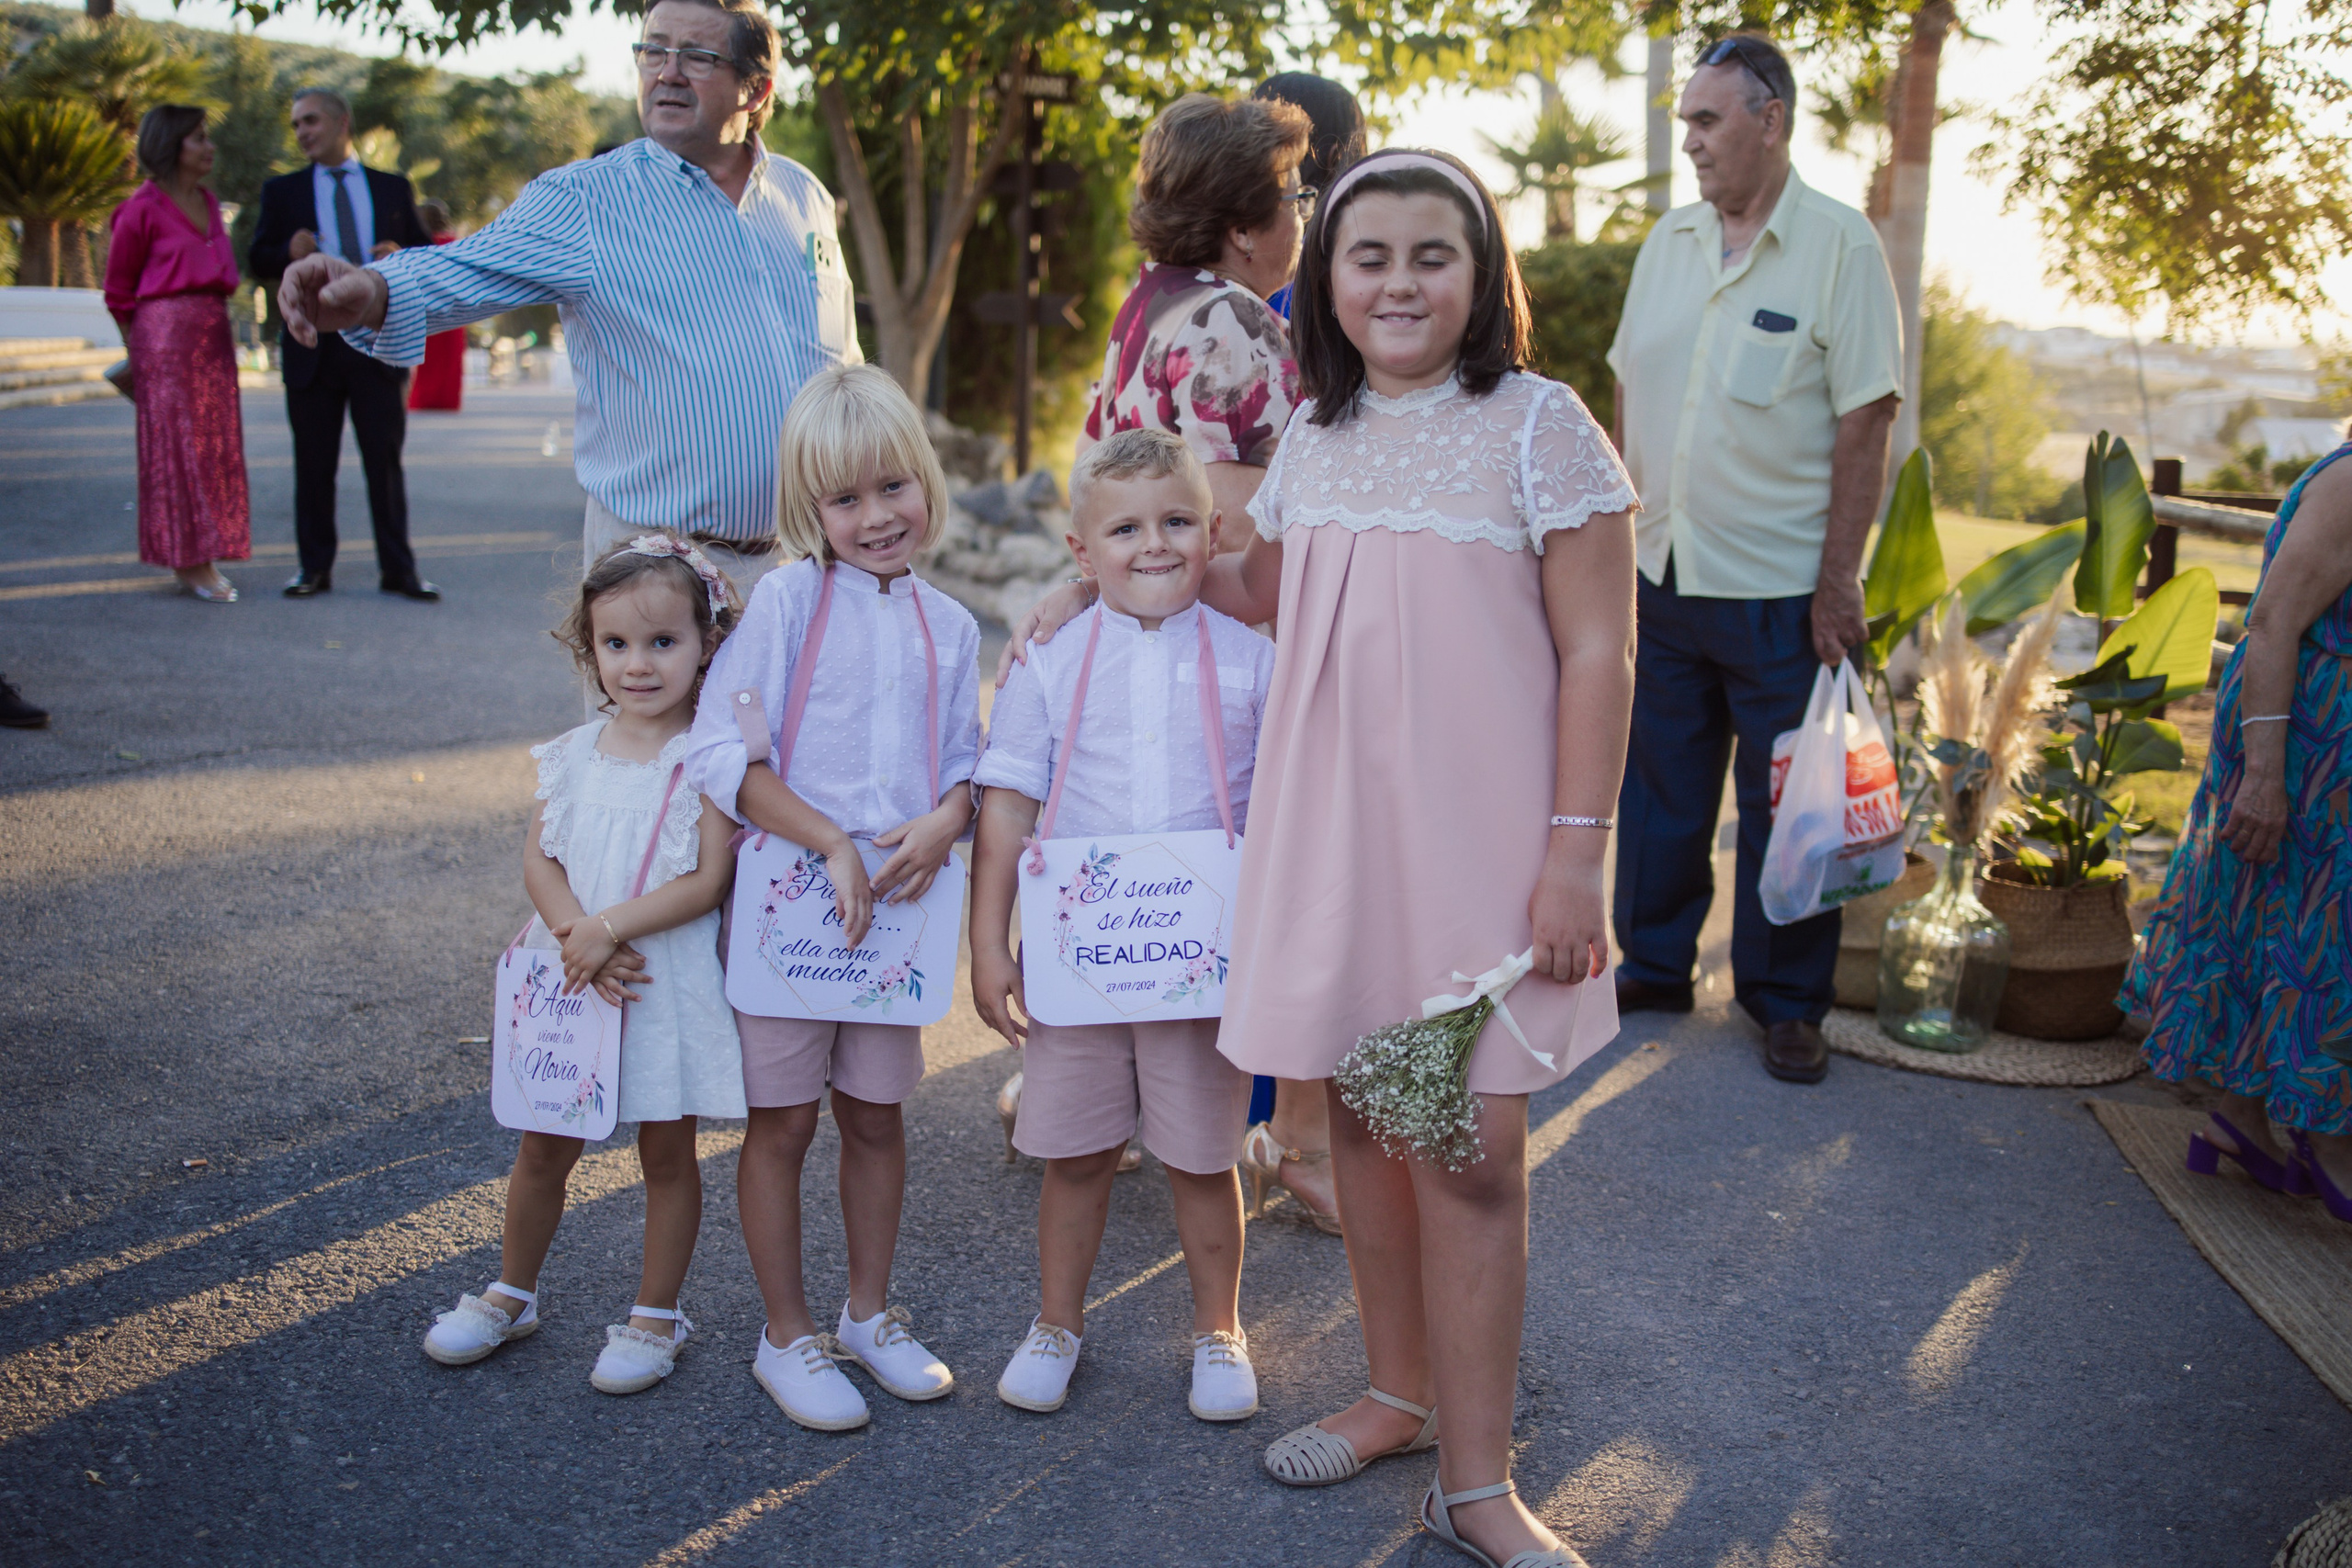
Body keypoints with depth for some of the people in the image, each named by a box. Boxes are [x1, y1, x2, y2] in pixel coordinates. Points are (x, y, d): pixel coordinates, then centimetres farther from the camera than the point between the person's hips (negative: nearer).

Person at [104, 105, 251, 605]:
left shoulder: (209, 203, 14)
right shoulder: (144, 207, -6)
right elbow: (118, 287, 1)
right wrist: (139, 343, 5)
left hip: (214, 332, 7)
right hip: (166, 332, -7)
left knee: (216, 442, 6)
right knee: (176, 442, -4)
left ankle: (206, 557, 13)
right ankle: (185, 560, 1)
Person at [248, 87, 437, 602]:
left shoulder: (393, 189, 12)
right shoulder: (282, 191, 11)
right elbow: (257, 259, 7)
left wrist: (401, 256, -10)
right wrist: (289, 253, -15)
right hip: (313, 343, 1)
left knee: (386, 459, 1)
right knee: (313, 464, 4)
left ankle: (397, 569, 6)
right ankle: (315, 568, 12)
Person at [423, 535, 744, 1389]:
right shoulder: (572, 755, 3)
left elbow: (709, 878, -17)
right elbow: (537, 859, -2)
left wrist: (610, 928, -21)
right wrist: (575, 934, -19)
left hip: (669, 981, -4)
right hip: (569, 977, 4)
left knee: (666, 1151, 9)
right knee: (543, 1149, 15)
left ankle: (656, 1316, 26)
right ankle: (512, 1294, 36)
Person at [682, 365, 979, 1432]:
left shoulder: (950, 627, 6)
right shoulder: (787, 600, -7)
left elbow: (968, 765, 10)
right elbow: (720, 754, -14)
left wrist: (944, 822, -12)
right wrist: (832, 844, -21)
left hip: (898, 902, 4)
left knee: (875, 1113, 15)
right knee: (783, 1121, 6)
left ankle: (870, 1313, 33)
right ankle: (787, 1337, 22)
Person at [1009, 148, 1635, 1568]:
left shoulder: (1538, 424, -5)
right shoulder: (1316, 440, 10)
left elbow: (1598, 653, -7)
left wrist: (1575, 852, -12)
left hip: (1476, 834, -5)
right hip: (1331, 824, 5)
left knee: (1472, 1153, -2)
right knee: (1361, 1120, 12)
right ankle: (1400, 1393, 32)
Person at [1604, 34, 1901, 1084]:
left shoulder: (1839, 246, -8)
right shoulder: (1669, 240, 8)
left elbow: (1864, 425, -10)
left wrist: (1837, 584, -13)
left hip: (1781, 591, -4)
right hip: (1661, 575, 5)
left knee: (1785, 805, 6)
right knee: (1659, 791, 14)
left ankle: (1786, 1002, 21)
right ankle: (1653, 968, 30)